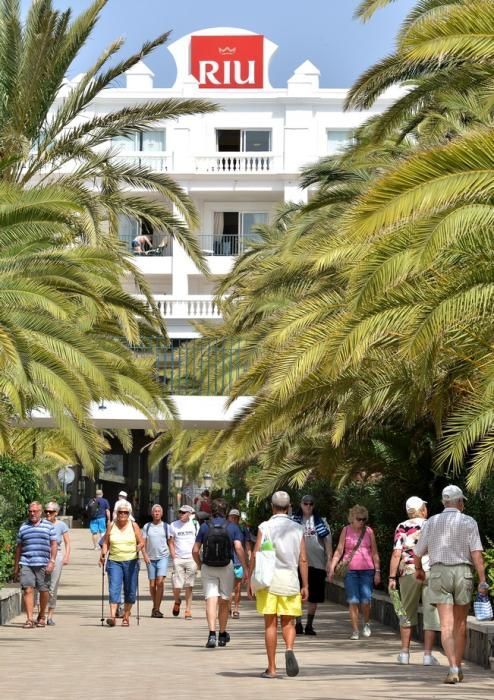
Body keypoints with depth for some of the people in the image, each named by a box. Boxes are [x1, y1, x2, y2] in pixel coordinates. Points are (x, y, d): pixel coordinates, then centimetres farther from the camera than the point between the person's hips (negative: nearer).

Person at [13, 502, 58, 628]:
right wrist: (16, 567, 14)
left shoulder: (48, 526, 8)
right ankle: (29, 619, -11)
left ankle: (42, 616, 24)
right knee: (28, 589, -10)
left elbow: (54, 545, 6)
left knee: (43, 590, 4)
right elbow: (19, 547, 16)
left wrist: (52, 561, -7)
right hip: (26, 564, 1)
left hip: (43, 564, -1)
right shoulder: (23, 527, 13)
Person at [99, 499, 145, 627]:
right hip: (114, 561, 0)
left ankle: (126, 617, 13)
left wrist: (139, 547, -19)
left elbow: (141, 542, 3)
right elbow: (106, 542, 9)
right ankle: (112, 616, -22)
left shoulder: (134, 526, 4)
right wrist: (103, 553, -8)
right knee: (114, 588, -13)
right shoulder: (111, 526, 7)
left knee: (130, 590, 3)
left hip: (131, 562, 0)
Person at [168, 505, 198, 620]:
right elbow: (171, 543, 8)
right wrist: (173, 557, -2)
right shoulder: (174, 525, 4)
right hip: (178, 559, 0)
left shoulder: (194, 525, 6)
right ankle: (177, 602, 22)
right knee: (177, 586, -8)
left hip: (191, 559, 0)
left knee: (189, 586, -2)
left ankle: (188, 611, 4)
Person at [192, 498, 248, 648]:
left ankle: (212, 633, -24)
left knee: (211, 600, -6)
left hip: (208, 568, 0)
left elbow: (195, 550, 0)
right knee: (224, 602, 14)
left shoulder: (204, 527, 2)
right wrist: (245, 568, -9)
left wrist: (199, 565, 18)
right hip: (226, 567, 0)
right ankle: (222, 635, 26)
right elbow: (239, 548, -12)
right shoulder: (232, 527, 0)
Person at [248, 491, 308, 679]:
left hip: (268, 579, -1)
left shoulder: (265, 527, -2)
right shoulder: (297, 529, 3)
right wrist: (305, 586, 5)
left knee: (270, 624, 4)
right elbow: (303, 560, 1)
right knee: (288, 623, 12)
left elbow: (255, 555, -6)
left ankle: (271, 668, 4)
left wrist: (250, 580, 1)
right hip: (290, 579, 1)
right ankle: (289, 650, -18)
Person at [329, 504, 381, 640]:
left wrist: (377, 571, 5)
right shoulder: (346, 531, 4)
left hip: (367, 570, 0)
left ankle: (366, 624, 19)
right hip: (350, 570, 0)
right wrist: (332, 567, -7)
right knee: (353, 601, -5)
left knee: (365, 600, -8)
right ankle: (355, 630, 2)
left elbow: (374, 553, 10)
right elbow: (339, 550, 3)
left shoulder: (368, 531, 7)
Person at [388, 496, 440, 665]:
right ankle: (428, 654, -5)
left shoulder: (402, 528, 2)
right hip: (431, 572, 0)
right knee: (431, 613, 1)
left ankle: (405, 653, 14)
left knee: (407, 612, 14)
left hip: (409, 573, 1)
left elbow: (396, 553, -5)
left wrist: (392, 577, -4)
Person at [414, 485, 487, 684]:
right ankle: (458, 667, 22)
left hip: (439, 573, 0)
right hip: (463, 573, 0)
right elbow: (476, 553, -10)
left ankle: (453, 668, -22)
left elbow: (417, 553, 11)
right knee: (460, 624, 14)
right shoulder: (468, 522, 0)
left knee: (447, 624, -5)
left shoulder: (432, 522, 6)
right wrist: (482, 581, -11)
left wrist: (418, 570, 31)